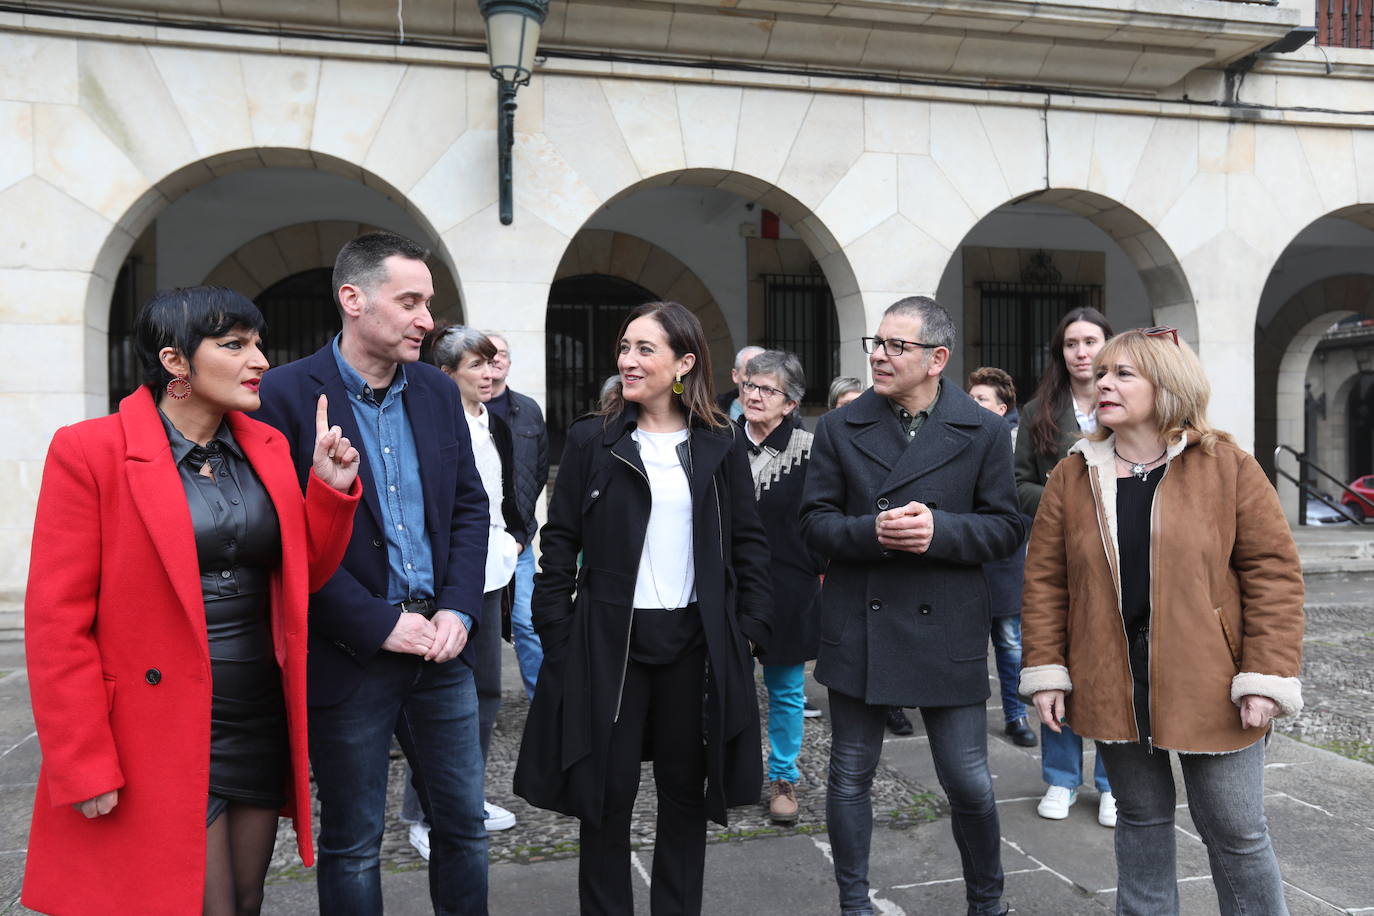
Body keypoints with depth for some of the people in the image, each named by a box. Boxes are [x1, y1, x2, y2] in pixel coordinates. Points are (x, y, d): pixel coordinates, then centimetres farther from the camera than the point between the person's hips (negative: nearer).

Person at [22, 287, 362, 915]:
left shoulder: (268, 447, 6)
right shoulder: (90, 452, -11)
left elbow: (302, 577, 9)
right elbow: (56, 622, -11)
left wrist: (331, 488, -6)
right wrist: (85, 768, -12)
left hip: (263, 721, 6)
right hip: (164, 738, -5)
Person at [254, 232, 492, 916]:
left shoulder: (437, 391, 7)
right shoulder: (286, 393, -10)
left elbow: (470, 506, 9)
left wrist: (458, 610, -4)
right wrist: (378, 624, -15)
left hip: (439, 648, 5)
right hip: (347, 656, -5)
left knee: (464, 825, 15)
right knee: (352, 846, 12)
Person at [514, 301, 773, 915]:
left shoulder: (719, 447, 3)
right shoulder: (592, 440, 0)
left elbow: (750, 542, 7)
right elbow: (560, 542, 0)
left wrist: (750, 627, 0)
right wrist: (556, 632, -5)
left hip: (697, 641, 2)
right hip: (610, 640, -1)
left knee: (686, 788, 13)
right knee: (607, 793, 6)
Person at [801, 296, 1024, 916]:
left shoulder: (983, 432, 0)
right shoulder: (839, 428, 3)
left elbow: (1006, 529, 0)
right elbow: (815, 522, 1)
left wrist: (939, 530, -18)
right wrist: (872, 531, -18)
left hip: (946, 630, -1)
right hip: (857, 627, 1)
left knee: (970, 784, 6)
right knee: (850, 777, 11)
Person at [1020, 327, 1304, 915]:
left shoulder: (1228, 467, -3)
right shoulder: (1074, 475, 4)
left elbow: (1274, 571, -5)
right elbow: (1045, 579, 4)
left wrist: (1266, 677, -11)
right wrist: (1045, 671, -1)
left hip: (1208, 685, -2)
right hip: (1113, 686, 2)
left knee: (1236, 833, 7)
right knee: (1141, 819, 15)